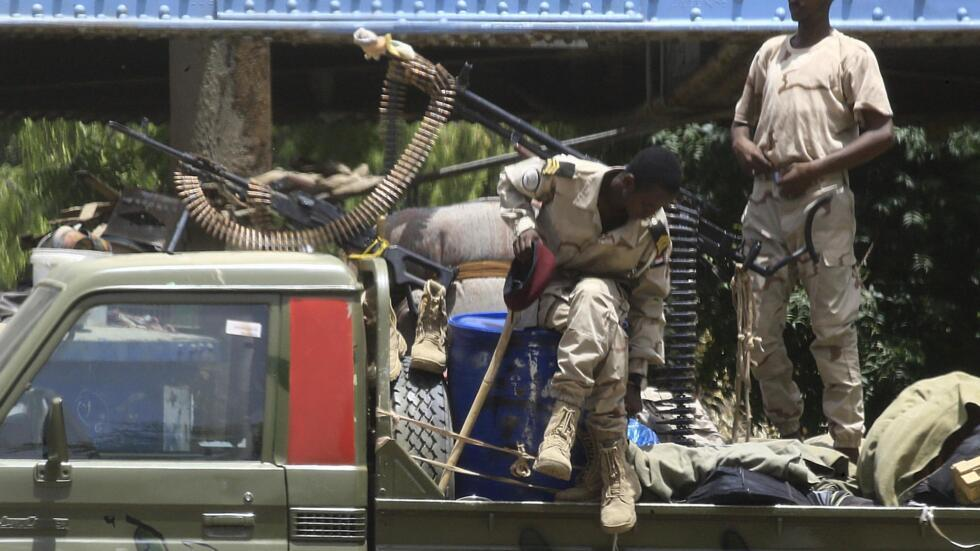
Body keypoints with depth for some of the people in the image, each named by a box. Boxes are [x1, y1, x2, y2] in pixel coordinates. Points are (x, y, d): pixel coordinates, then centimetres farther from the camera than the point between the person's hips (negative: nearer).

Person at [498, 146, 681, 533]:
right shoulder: (569, 177, -17)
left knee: (595, 298, -39)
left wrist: (637, 376, -6)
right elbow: (511, 183, 2)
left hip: (608, 295, 2)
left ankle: (563, 421, -45)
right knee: (608, 335, -36)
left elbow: (650, 302, -2)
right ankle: (614, 470, -40)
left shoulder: (654, 232, -10)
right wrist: (523, 224, -18)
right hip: (551, 292, -2)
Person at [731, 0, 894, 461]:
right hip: (766, 202, 6)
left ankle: (847, 442, -5)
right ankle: (786, 429, 15)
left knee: (833, 327, -6)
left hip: (822, 202, -6)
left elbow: (881, 133, -5)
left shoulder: (851, 54, 1)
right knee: (759, 326, 4)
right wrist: (742, 143, 1)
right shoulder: (770, 52, 18)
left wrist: (814, 169, -14)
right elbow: (743, 118, 26)